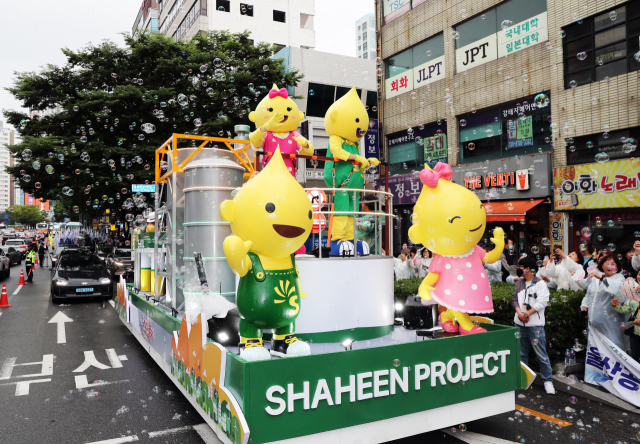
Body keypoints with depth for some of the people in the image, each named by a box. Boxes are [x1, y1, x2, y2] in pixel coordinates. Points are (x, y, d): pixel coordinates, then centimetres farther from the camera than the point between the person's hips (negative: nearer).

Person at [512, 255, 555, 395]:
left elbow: (541, 302, -14)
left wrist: (527, 314, -13)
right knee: (522, 353, 14)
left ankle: (547, 381, 8)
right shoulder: (519, 283, 11)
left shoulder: (540, 284, -6)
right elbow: (514, 299, 8)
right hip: (520, 323, 6)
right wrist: (519, 313, -9)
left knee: (541, 354, -3)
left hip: (535, 325, -6)